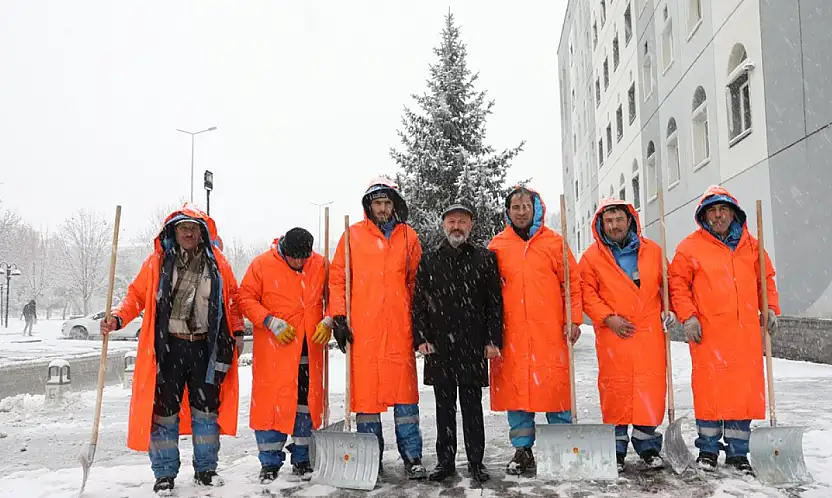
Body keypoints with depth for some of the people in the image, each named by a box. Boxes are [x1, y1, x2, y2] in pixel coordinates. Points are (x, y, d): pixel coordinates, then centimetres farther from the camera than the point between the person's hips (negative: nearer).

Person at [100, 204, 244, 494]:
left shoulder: (217, 262, 4)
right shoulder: (158, 261, 0)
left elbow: (232, 299, 11)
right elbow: (137, 295, 2)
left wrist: (238, 332, 6)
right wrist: (118, 318, -13)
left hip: (206, 347, 2)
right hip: (168, 347, -1)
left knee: (207, 408, 10)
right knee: (164, 410, 3)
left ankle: (205, 469, 24)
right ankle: (165, 474, 18)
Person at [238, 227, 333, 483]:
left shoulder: (320, 265, 3)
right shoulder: (262, 264, -5)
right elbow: (246, 299, -4)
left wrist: (328, 322, -5)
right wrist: (272, 323, -14)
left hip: (309, 348, 3)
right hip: (273, 348, -2)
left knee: (306, 403, 8)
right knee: (271, 401, -1)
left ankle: (302, 459, 21)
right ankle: (270, 462, 12)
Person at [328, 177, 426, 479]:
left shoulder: (408, 236, 10)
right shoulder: (353, 235, 6)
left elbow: (416, 282, 13)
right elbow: (337, 278, 6)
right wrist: (338, 316, -2)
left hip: (399, 329, 1)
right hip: (362, 329, 0)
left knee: (405, 392, 2)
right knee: (365, 391, 4)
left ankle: (412, 457, 11)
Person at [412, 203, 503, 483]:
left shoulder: (485, 258, 5)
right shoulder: (429, 261, 8)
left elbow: (495, 303, 2)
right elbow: (419, 303, 6)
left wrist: (493, 340, -4)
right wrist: (421, 338, -4)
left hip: (474, 346, -1)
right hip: (439, 347, 1)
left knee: (472, 406, 7)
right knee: (444, 407, 9)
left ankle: (476, 462, 18)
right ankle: (445, 461, 20)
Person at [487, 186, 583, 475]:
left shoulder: (553, 242, 6)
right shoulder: (497, 246, 8)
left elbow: (572, 282, 6)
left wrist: (574, 319, -2)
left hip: (550, 332, -1)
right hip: (511, 333, 1)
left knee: (556, 386, 1)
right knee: (515, 387, 4)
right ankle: (522, 450, 16)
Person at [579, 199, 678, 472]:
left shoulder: (652, 251, 10)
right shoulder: (592, 256, 3)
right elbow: (587, 294, 1)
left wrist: (670, 309, 3)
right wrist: (608, 318, -10)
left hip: (650, 332, 2)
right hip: (612, 333, -1)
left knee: (651, 385, 1)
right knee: (615, 387, 0)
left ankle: (648, 445, 15)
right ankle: (616, 447, 12)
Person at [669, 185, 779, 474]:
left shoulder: (750, 245, 14)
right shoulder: (690, 247, 2)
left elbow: (766, 279, 21)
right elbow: (678, 284, 1)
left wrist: (770, 309, 9)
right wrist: (688, 316, -9)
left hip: (747, 332, 4)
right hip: (707, 332, -3)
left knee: (745, 388, 5)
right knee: (709, 388, -2)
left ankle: (737, 453, 17)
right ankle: (708, 449, 13)